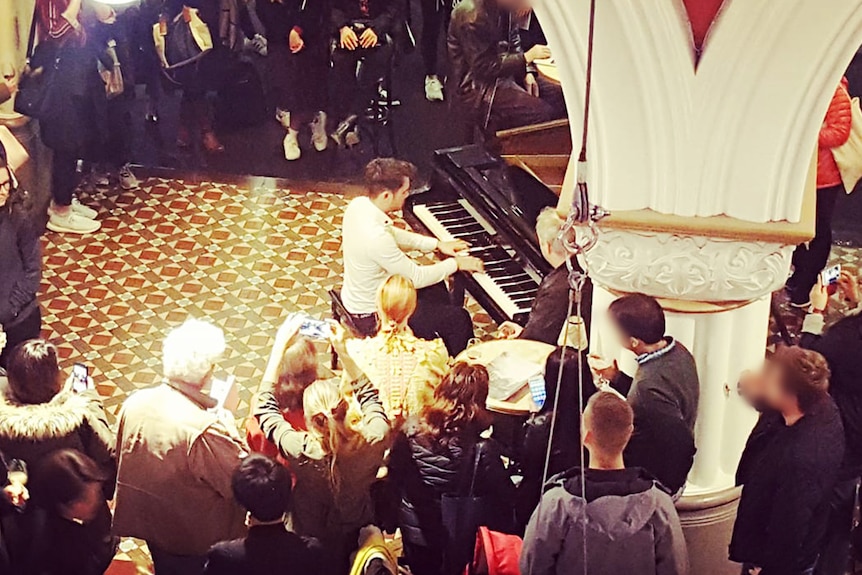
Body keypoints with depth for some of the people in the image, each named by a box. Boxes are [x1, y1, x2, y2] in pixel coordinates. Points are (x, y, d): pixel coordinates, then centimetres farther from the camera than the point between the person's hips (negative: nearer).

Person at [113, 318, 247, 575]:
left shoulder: (134, 404, -15)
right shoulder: (204, 430, -34)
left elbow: (121, 457, 1)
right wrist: (231, 433, -13)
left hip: (150, 523, 5)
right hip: (195, 534, -5)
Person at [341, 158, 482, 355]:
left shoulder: (358, 205, -10)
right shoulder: (376, 238, -36)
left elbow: (393, 234, 10)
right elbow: (416, 278, -24)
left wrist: (437, 244, 6)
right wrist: (455, 264, -11)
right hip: (372, 317, -9)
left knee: (436, 288, 27)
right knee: (458, 319, -3)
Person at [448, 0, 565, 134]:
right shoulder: (472, 15, -24)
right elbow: (483, 68, -22)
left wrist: (527, 72, -3)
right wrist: (527, 57, -20)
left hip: (507, 73, 9)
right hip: (480, 88, -9)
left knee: (561, 97, -4)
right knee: (543, 114, -24)